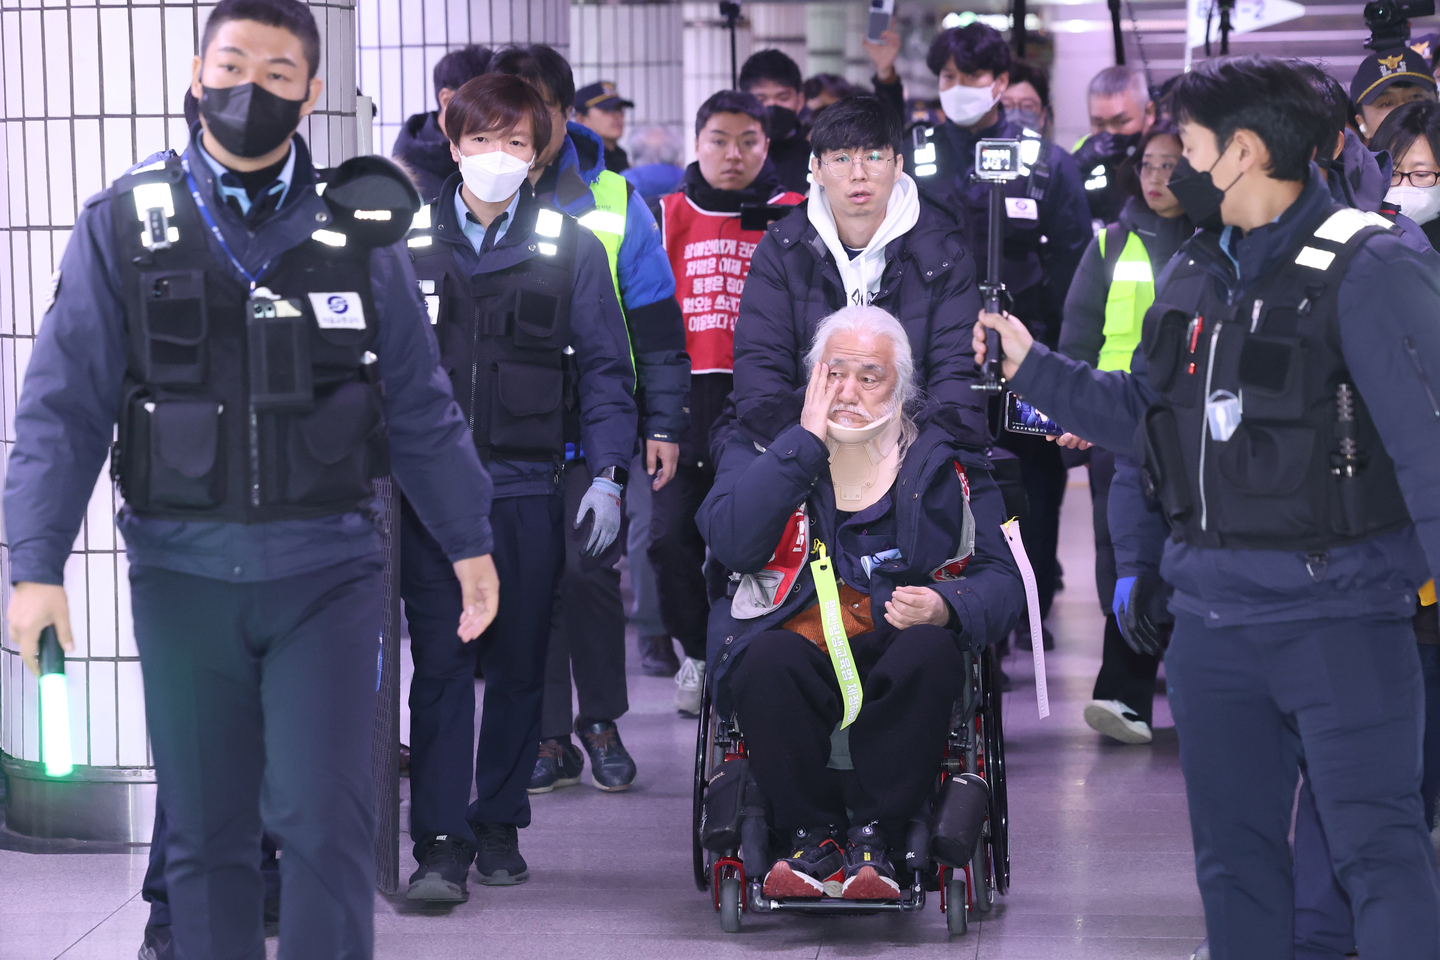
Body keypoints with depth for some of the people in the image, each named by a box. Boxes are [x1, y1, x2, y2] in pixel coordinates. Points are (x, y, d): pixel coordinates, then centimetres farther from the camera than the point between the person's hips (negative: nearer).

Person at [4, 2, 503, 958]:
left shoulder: (357, 230, 4)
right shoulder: (123, 225, 2)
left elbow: (420, 405, 12)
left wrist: (469, 541, 13)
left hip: (325, 568, 0)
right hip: (184, 574, 0)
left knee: (324, 825, -6)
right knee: (205, 835, 7)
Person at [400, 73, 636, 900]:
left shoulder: (570, 250, 5)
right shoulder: (407, 242, 6)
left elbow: (604, 367, 6)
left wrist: (609, 474, -3)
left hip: (528, 489, 1)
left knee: (518, 666, 7)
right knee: (440, 662, -6)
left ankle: (499, 825, 18)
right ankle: (442, 841, -6)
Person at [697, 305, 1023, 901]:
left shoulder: (944, 457, 12)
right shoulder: (764, 444, 11)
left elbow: (1001, 579, 8)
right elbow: (732, 545, -8)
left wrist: (946, 608, -16)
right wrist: (806, 442, -7)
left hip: (894, 654, 0)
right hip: (796, 645, 0)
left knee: (931, 652, -34)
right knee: (767, 661, -35)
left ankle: (873, 837, -21)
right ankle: (812, 835, -17)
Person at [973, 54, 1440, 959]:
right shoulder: (1195, 271, 12)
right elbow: (1143, 411, 22)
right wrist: (1032, 366, 16)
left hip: (1338, 612, -7)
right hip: (1212, 613, 8)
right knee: (1234, 855, 15)